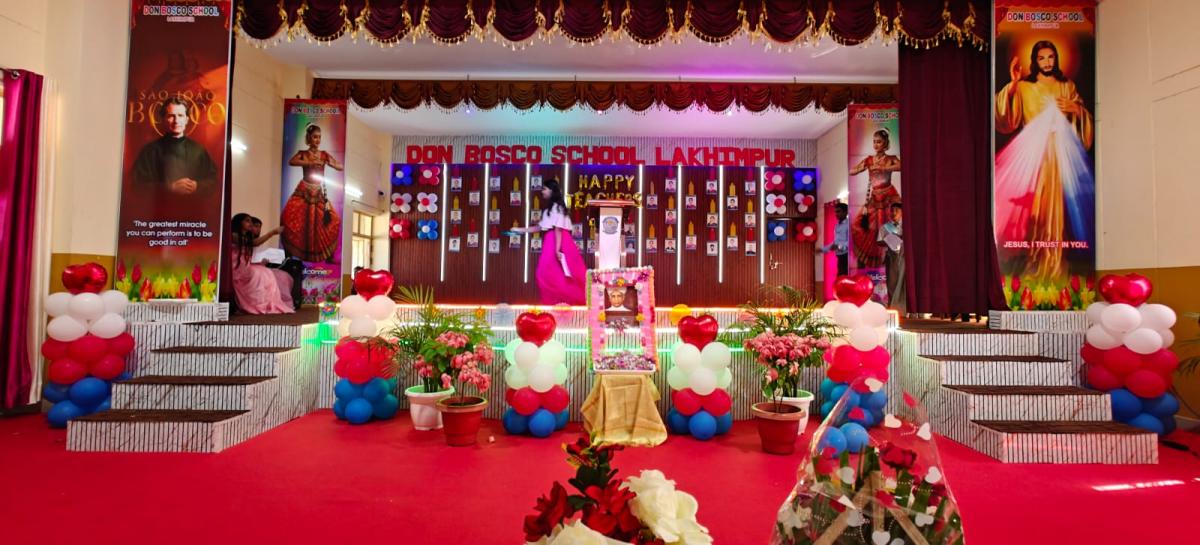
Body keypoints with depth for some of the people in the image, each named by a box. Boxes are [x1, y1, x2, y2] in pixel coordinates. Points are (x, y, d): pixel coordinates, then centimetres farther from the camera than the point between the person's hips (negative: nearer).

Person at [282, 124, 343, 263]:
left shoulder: (324, 155, 9)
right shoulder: (302, 153, 4)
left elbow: (341, 167, 3)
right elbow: (291, 162, -15)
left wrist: (330, 163, -18)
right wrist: (310, 163, -25)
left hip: (319, 192, 2)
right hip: (304, 191, -2)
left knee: (331, 220, -10)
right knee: (291, 216, -18)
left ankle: (328, 255, 1)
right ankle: (289, 254, -4)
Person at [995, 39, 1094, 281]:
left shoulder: (1067, 86, 19)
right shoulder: (1024, 86, 11)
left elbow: (1085, 117, 19)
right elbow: (1008, 120, -4)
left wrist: (1075, 109, -3)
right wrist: (1012, 85, -10)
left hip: (1060, 152, 2)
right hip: (1033, 151, -2)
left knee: (1056, 204, -2)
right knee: (1032, 204, -12)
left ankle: (1053, 262, 3)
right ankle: (1034, 259, -6)